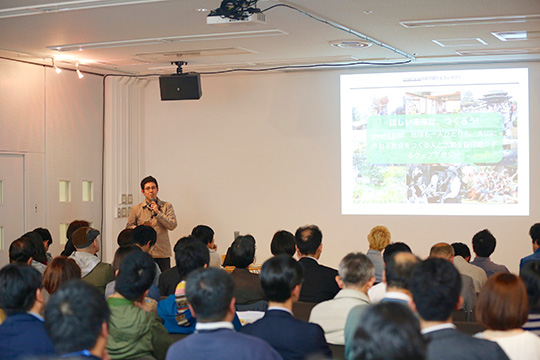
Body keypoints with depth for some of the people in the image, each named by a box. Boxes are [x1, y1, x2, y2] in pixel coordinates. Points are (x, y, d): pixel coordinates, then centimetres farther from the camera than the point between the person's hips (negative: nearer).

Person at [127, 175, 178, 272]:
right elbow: (128, 227, 9)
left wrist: (158, 212, -11)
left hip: (163, 253, 0)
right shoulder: (135, 209, 9)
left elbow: (172, 225, -2)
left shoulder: (167, 206, 8)